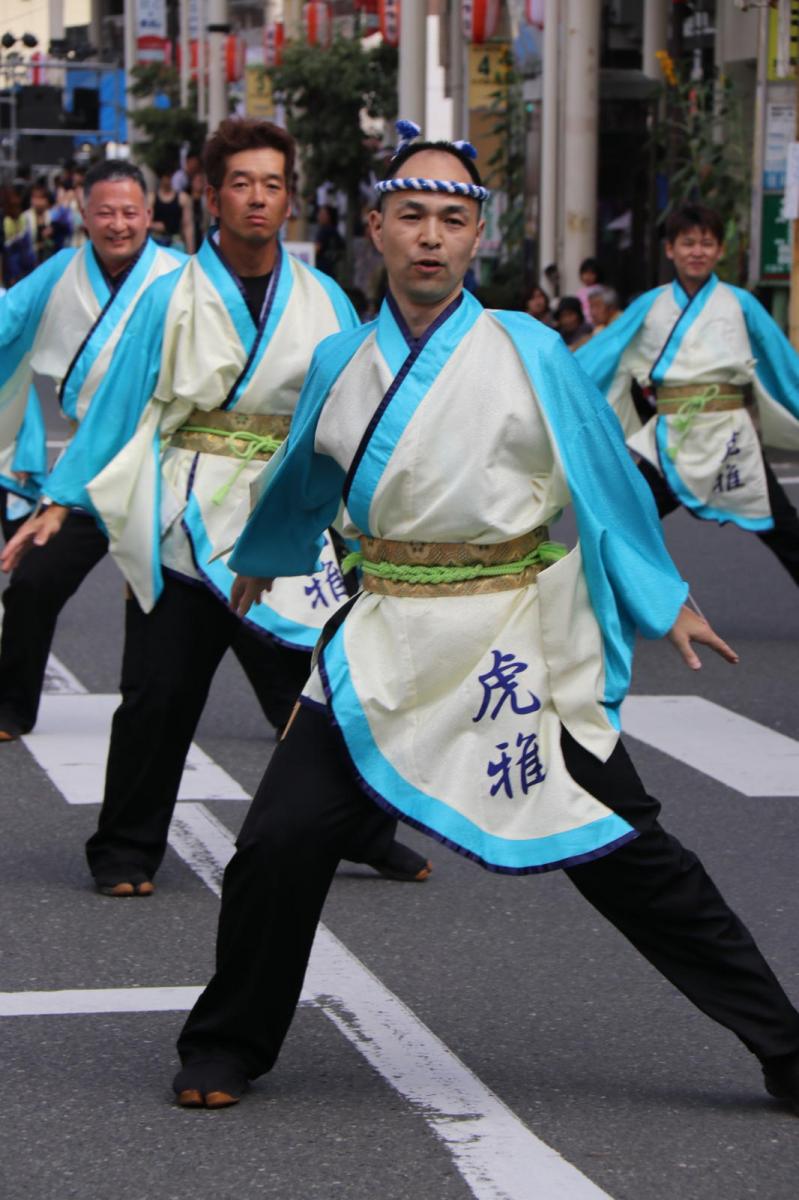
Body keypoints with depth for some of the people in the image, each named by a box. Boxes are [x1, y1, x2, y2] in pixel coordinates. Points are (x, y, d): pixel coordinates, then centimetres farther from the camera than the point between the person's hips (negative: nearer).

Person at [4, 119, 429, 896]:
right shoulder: (173, 298, -1)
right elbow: (118, 406, 0)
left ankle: (363, 832, 20)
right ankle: (125, 851, 17)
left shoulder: (323, 303, 6)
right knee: (157, 697, 2)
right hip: (182, 523, -1)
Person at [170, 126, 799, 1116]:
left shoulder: (528, 355, -6)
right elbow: (304, 480, 23)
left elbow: (607, 478, 4)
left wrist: (664, 604, 9)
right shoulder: (341, 364, 4)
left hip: (517, 652, -2)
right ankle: (226, 1049, 15)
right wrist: (260, 561, 38)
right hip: (386, 646, 2)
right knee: (279, 843, -6)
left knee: (627, 859, 3)